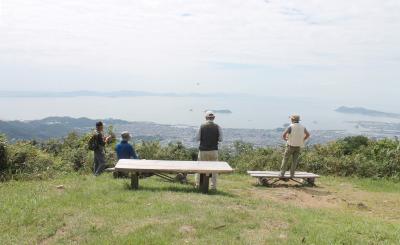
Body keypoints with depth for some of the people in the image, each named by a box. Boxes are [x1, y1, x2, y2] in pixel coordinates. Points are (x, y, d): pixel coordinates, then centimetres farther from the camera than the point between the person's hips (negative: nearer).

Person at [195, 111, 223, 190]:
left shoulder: (202, 126, -5)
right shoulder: (217, 127, -3)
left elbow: (198, 138, -3)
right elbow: (220, 139, -3)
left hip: (203, 150, 0)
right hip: (213, 150, 0)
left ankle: (198, 185, 14)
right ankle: (213, 186, 8)